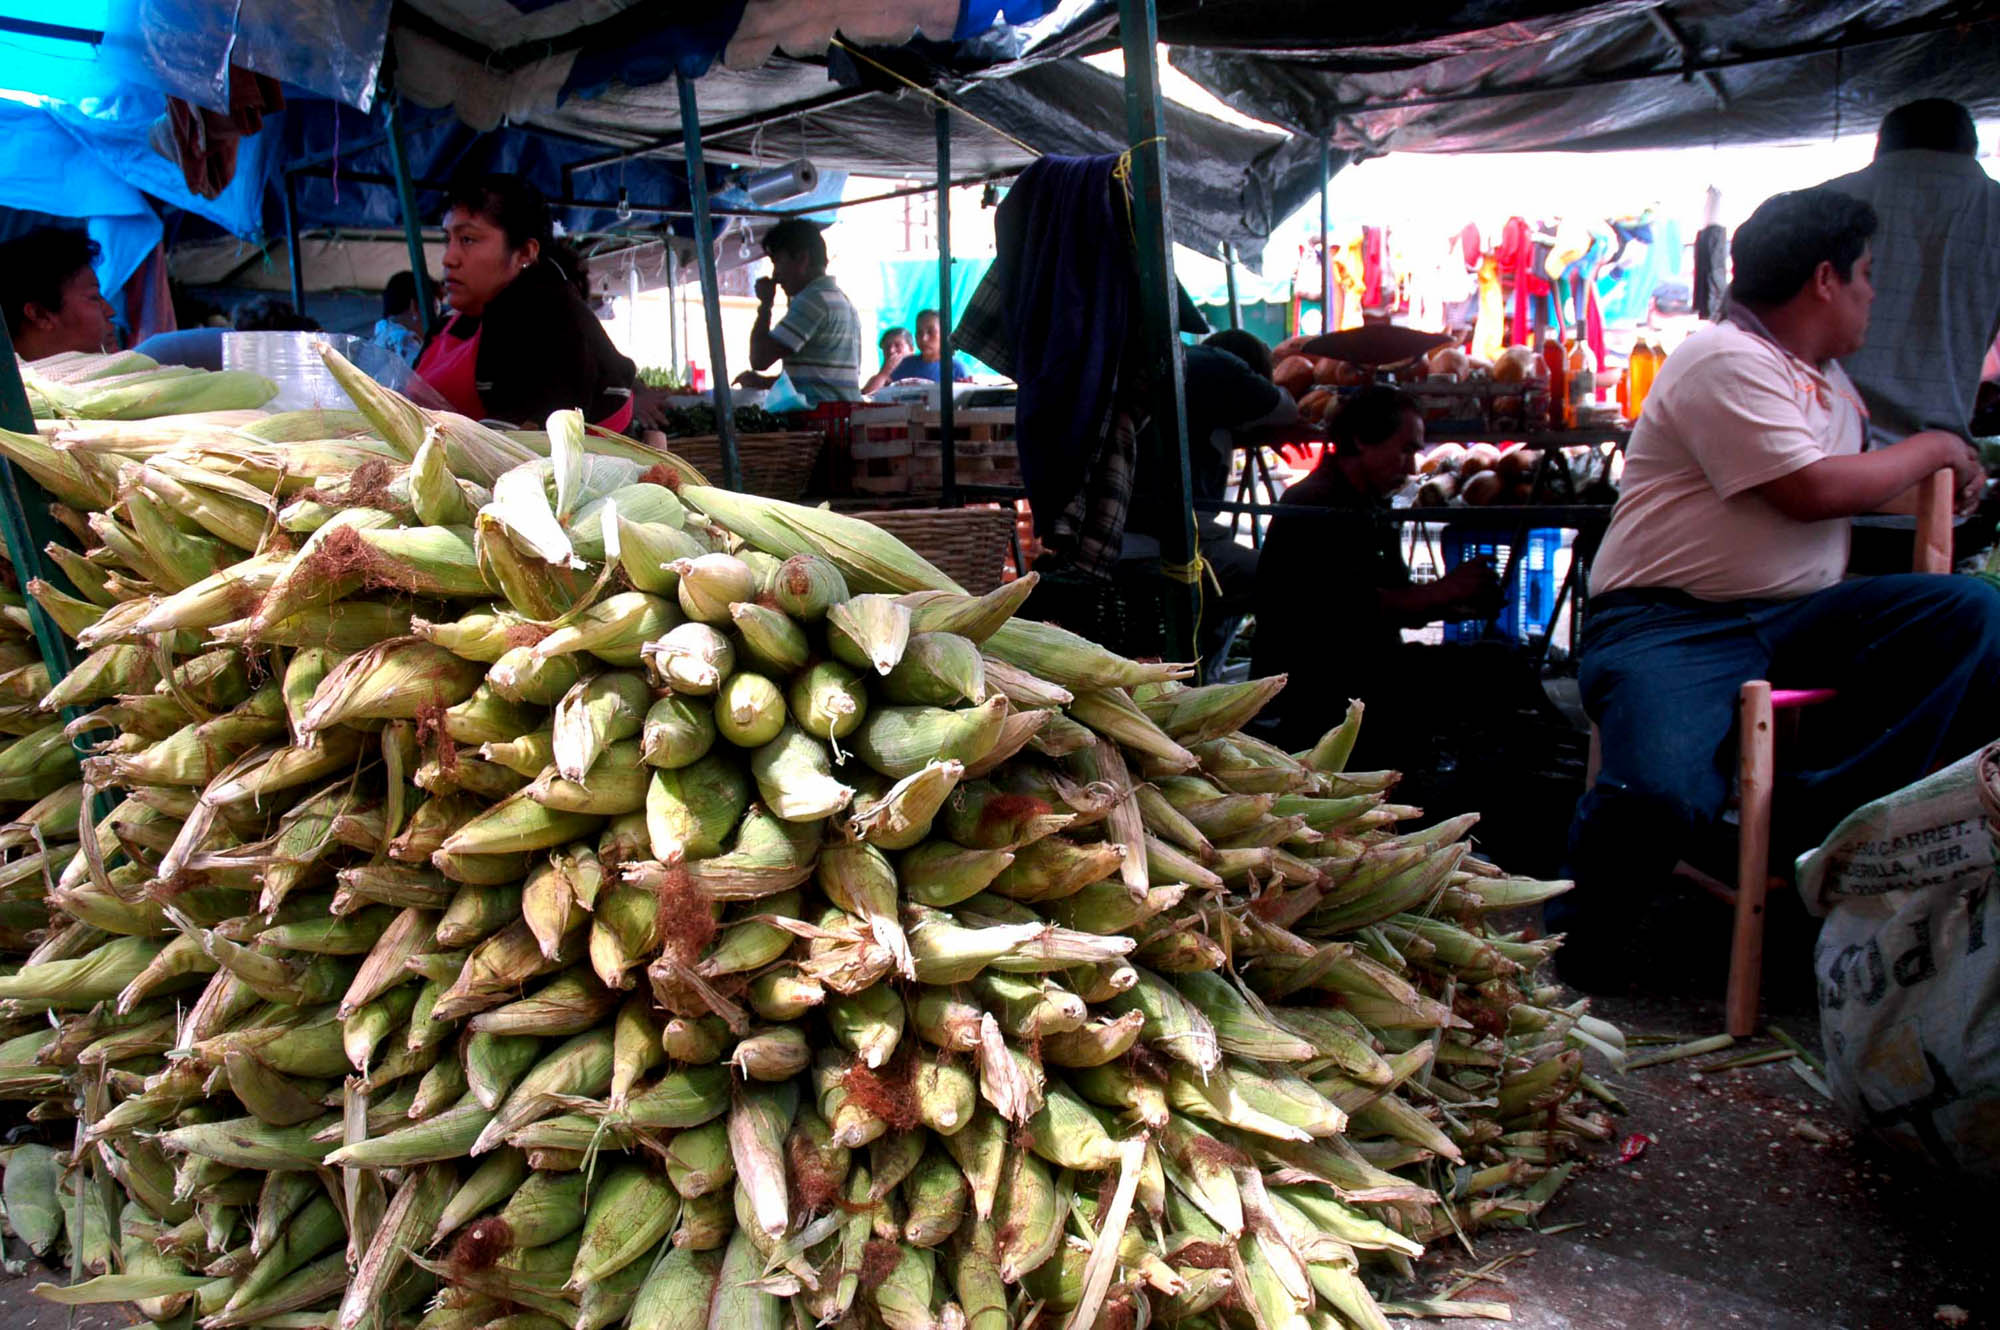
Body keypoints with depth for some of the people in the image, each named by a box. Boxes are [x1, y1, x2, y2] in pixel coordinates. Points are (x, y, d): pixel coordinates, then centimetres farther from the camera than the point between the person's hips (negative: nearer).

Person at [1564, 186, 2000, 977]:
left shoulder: (1827, 379, 23)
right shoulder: (1728, 362, -8)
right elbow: (1810, 492, -14)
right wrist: (1929, 451, 1)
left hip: (1792, 618, 9)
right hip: (1671, 623, -9)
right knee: (1663, 795, -33)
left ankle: (1813, 815, -18)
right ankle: (1568, 941, -4)